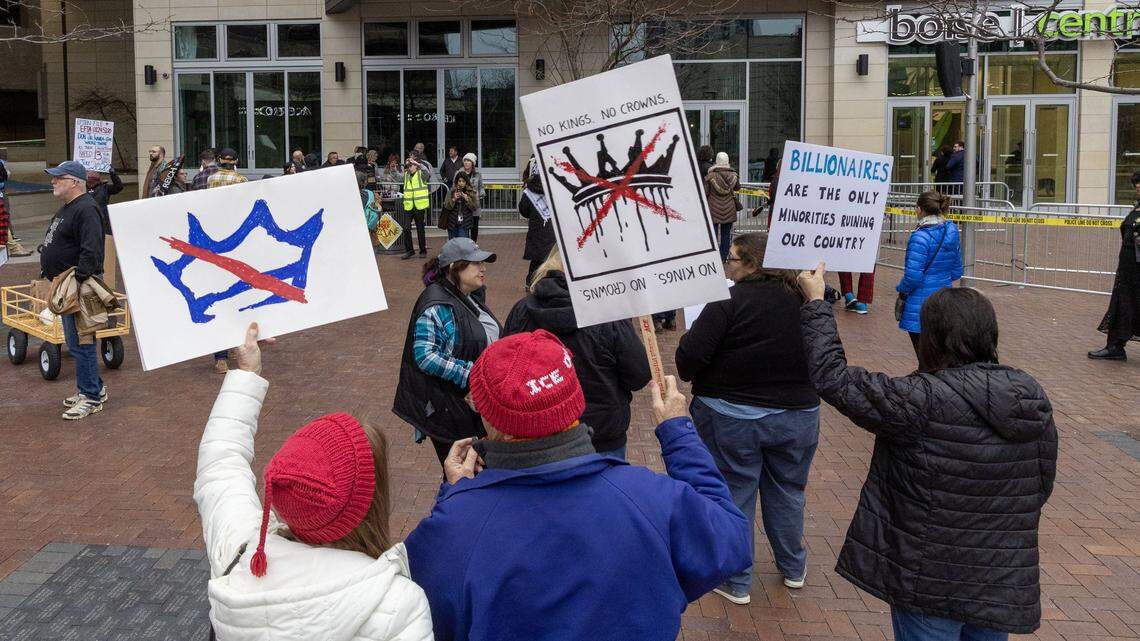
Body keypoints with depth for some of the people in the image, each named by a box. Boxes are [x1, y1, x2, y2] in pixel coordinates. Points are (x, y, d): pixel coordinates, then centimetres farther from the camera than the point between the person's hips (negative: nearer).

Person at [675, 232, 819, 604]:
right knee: (787, 491, 21)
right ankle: (793, 568, 38)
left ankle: (736, 583, 19)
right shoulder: (804, 299, -1)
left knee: (733, 495, 9)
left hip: (731, 417, -5)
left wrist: (687, 373, -1)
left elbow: (691, 354, -22)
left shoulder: (730, 301, -19)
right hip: (797, 415, 5)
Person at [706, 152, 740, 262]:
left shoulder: (711, 175, -13)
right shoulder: (733, 175, -5)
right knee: (726, 233, 10)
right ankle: (724, 256, 14)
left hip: (714, 208, -2)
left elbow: (705, 192, -11)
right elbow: (737, 188, 13)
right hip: (729, 209, 3)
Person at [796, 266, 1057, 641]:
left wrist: (816, 303, -5)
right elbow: (1042, 487, 8)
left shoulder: (925, 401, -24)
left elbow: (833, 378, -17)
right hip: (1005, 583, 6)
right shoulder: (1034, 400, -3)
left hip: (932, 585, -6)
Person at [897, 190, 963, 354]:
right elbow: (957, 272, 11)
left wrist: (902, 290, -3)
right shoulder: (951, 233, 3)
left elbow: (913, 276, -20)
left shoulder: (920, 237, -19)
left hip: (921, 305, -7)